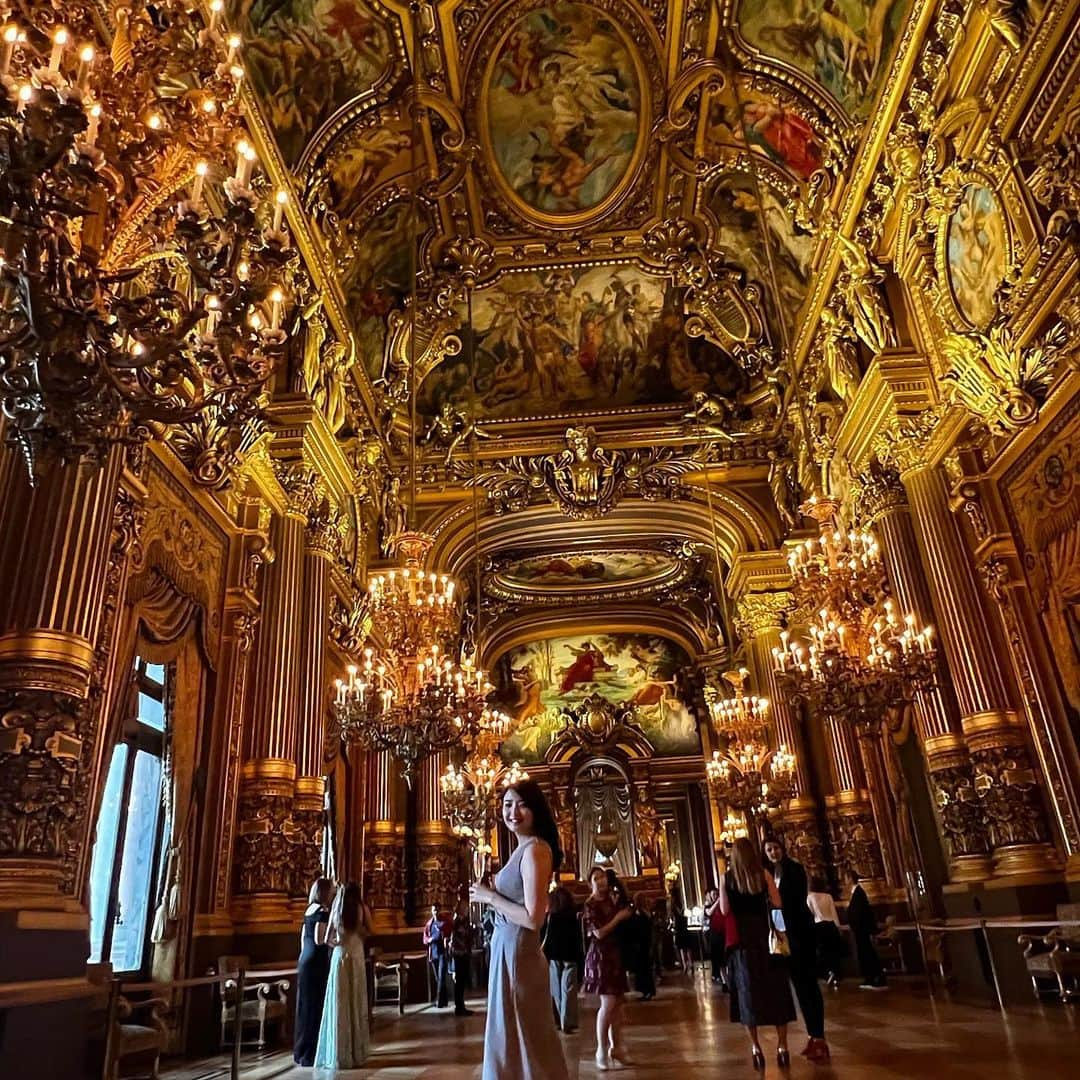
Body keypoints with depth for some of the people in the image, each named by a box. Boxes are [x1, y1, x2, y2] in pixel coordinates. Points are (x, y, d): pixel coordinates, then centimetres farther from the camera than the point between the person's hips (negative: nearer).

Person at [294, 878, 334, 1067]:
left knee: (306, 1006, 15)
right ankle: (311, 1054, 4)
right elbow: (319, 940, -22)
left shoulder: (310, 909, 11)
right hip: (317, 963, -9)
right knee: (316, 1007, -2)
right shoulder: (322, 911, -16)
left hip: (305, 960, 9)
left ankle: (302, 1051, 24)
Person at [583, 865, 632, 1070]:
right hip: (600, 956, -7)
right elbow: (599, 933, -17)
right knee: (608, 1003, -8)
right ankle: (602, 1052, 1)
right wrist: (618, 918, -12)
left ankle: (616, 1047, 18)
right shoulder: (590, 905, -10)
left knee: (618, 1002, 9)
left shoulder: (611, 901, 9)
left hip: (615, 954, 7)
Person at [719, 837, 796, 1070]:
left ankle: (756, 1047, 8)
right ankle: (782, 1045, 9)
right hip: (765, 938, 0)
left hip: (740, 940, 0)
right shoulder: (764, 875, -3)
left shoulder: (727, 878, -3)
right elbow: (777, 905, -4)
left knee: (749, 991, 7)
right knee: (775, 989, 9)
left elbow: (724, 910, -4)